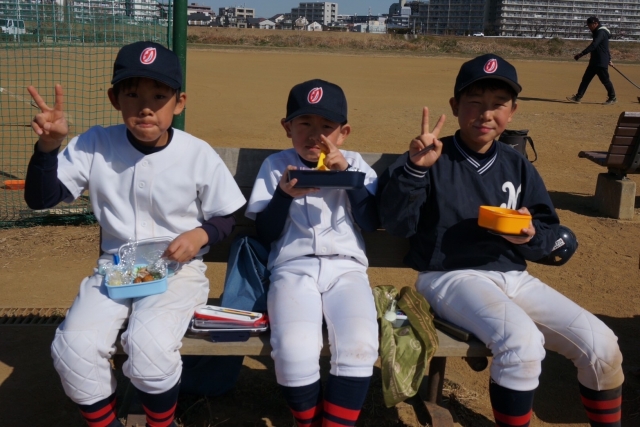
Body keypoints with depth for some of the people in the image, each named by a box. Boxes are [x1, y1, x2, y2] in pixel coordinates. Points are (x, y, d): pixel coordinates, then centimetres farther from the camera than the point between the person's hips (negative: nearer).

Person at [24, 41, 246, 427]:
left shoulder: (199, 156, -10)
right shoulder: (95, 146, -6)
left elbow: (228, 219, 1)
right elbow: (41, 198, -6)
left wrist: (201, 234, -20)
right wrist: (49, 144, -22)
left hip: (179, 270, -2)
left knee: (149, 347, -27)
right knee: (74, 349, -18)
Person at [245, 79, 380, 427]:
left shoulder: (354, 164, 14)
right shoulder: (276, 166, 11)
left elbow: (372, 223, 2)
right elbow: (265, 234, 5)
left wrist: (348, 174, -6)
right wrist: (284, 194, -11)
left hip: (346, 269, 1)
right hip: (293, 269, -1)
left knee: (360, 346, -28)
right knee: (293, 350, -28)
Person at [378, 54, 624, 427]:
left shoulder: (518, 166, 10)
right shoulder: (433, 160, -4)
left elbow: (550, 232, 12)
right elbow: (396, 223, -13)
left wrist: (531, 235, -12)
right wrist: (414, 168, -27)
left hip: (512, 275, 6)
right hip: (451, 276, -5)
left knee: (601, 344, -6)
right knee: (522, 341, -32)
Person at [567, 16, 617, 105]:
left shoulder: (601, 32, -17)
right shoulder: (597, 32, 15)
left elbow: (593, 46, -29)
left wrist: (581, 54, -35)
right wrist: (608, 59, 30)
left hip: (601, 62, -10)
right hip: (594, 62, 10)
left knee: (605, 80, 0)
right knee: (586, 78, 5)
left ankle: (612, 98, 14)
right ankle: (577, 97, 5)